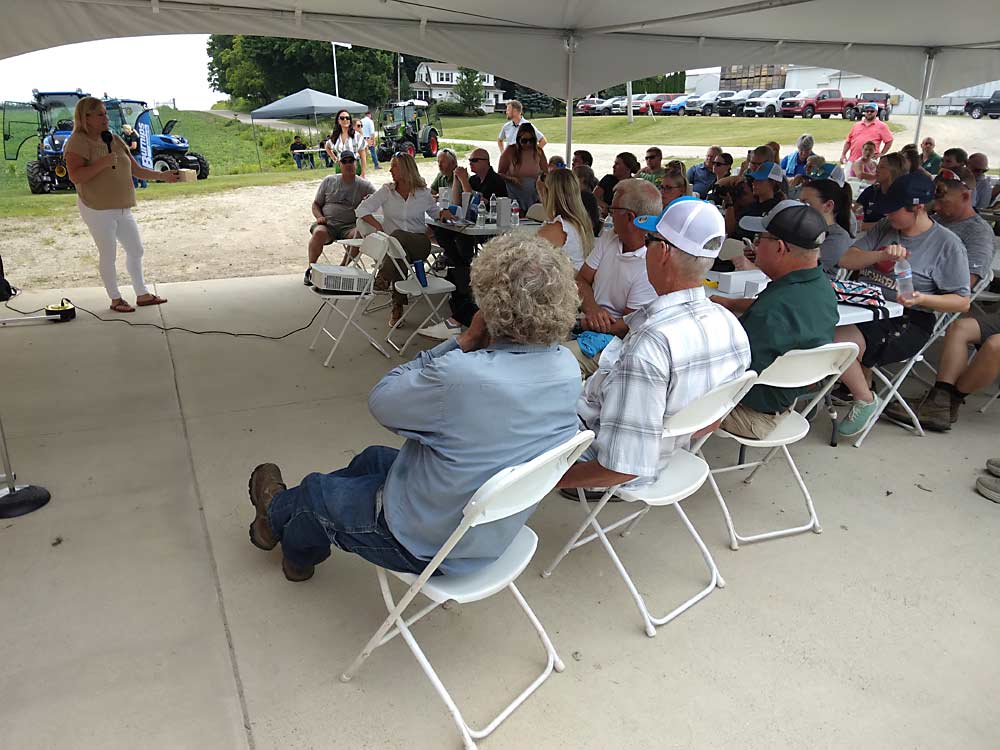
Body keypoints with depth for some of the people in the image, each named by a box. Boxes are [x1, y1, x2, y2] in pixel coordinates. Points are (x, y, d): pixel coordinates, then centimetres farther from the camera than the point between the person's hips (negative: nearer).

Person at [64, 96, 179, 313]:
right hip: (98, 210, -7)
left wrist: (162, 176, 1)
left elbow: (136, 170, 12)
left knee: (136, 250, 13)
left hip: (123, 208, 7)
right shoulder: (78, 141, -13)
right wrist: (102, 163, -27)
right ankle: (115, 299, 17)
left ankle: (142, 294, 25)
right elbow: (75, 176, -23)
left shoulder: (114, 139, 8)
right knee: (108, 255, 3)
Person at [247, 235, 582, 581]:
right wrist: (480, 345, -12)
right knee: (373, 458, 28)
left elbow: (380, 400, -19)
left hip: (429, 545, -7)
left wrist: (463, 342, -20)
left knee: (315, 491, 19)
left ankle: (278, 513, 55)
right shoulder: (568, 368, -15)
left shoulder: (458, 377, -38)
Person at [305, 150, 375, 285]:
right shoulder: (329, 181, 15)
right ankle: (311, 268, -19)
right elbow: (316, 204, 18)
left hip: (349, 226, 0)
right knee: (319, 232, -34)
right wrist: (319, 217, -3)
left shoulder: (364, 185, 11)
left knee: (360, 233, -34)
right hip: (327, 223, 1)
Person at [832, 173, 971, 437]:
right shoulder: (884, 228, 14)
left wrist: (922, 299, -20)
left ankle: (865, 400, -3)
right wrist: (882, 255, -15)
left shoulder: (947, 244, -1)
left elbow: (962, 302, -2)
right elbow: (846, 260, 3)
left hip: (907, 320, -6)